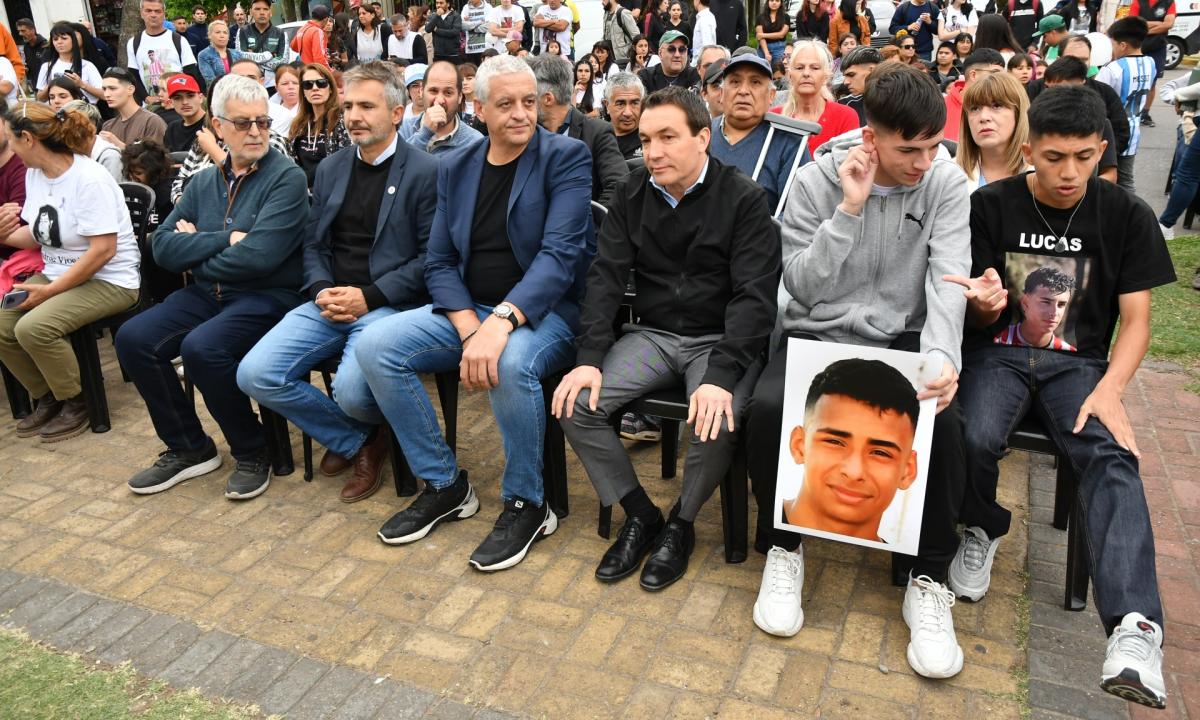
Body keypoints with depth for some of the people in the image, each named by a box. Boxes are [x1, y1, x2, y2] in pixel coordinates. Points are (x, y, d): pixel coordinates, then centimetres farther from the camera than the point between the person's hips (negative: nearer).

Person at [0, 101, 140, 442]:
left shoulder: (89, 179, -20)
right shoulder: (34, 173, 5)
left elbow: (103, 250, -24)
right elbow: (37, 235, 13)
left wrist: (50, 290, -20)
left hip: (108, 281, -8)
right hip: (56, 273, 8)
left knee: (33, 328, -26)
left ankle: (76, 402, -4)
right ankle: (46, 397, 14)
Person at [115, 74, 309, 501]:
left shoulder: (286, 178, -7)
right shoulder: (204, 182, 13)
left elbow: (258, 257, -19)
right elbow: (163, 247, 2)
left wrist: (197, 249, -4)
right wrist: (226, 238, -11)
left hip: (267, 298, -7)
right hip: (207, 294, 7)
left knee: (201, 347, -30)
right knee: (133, 338, -12)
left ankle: (252, 454, -6)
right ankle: (189, 448, 5)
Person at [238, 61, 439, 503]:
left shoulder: (425, 173, -3)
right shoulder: (330, 168, 16)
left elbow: (430, 256, -7)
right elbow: (313, 243, 17)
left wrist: (370, 296, -14)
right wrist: (321, 290, -4)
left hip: (387, 304, -6)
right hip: (329, 302, 6)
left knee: (351, 389, -31)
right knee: (254, 375, -12)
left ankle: (369, 434, 10)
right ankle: (355, 440, 7)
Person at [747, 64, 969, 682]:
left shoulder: (947, 184, -4)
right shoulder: (816, 180, -7)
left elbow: (949, 280, -14)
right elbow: (802, 287, -13)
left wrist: (943, 358, -32)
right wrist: (849, 208, -22)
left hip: (902, 338, 1)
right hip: (818, 334, -1)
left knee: (942, 419, -30)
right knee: (767, 408, -30)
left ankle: (929, 579, -9)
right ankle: (783, 547, -4)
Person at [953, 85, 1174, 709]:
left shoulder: (1127, 216, 1)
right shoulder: (991, 206, -1)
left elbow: (1136, 319, 1)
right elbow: (980, 316, 2)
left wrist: (1109, 389, -17)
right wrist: (985, 303, -25)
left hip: (1079, 361, 1)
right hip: (999, 351, 0)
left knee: (1110, 456, -28)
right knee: (973, 439, -30)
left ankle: (1135, 625, -37)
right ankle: (983, 530, 3)